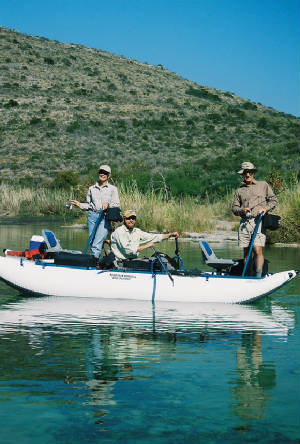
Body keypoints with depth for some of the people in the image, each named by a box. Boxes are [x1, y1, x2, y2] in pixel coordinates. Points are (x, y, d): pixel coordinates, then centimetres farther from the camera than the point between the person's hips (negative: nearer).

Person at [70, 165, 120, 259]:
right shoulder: (92, 189, 17)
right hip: (92, 216, 3)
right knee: (92, 243, 2)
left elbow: (117, 204, 1)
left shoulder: (113, 189, 10)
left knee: (97, 244, -15)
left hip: (105, 217, -3)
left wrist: (108, 204, -17)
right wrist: (80, 205, 2)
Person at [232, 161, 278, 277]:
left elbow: (274, 200, 12)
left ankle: (258, 277, -14)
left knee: (257, 250, -15)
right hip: (244, 223, 3)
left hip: (258, 222, -3)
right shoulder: (239, 190, 18)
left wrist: (265, 208, -5)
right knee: (246, 252, 4)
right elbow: (234, 208, 16)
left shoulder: (263, 185, 13)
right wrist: (241, 210, -6)